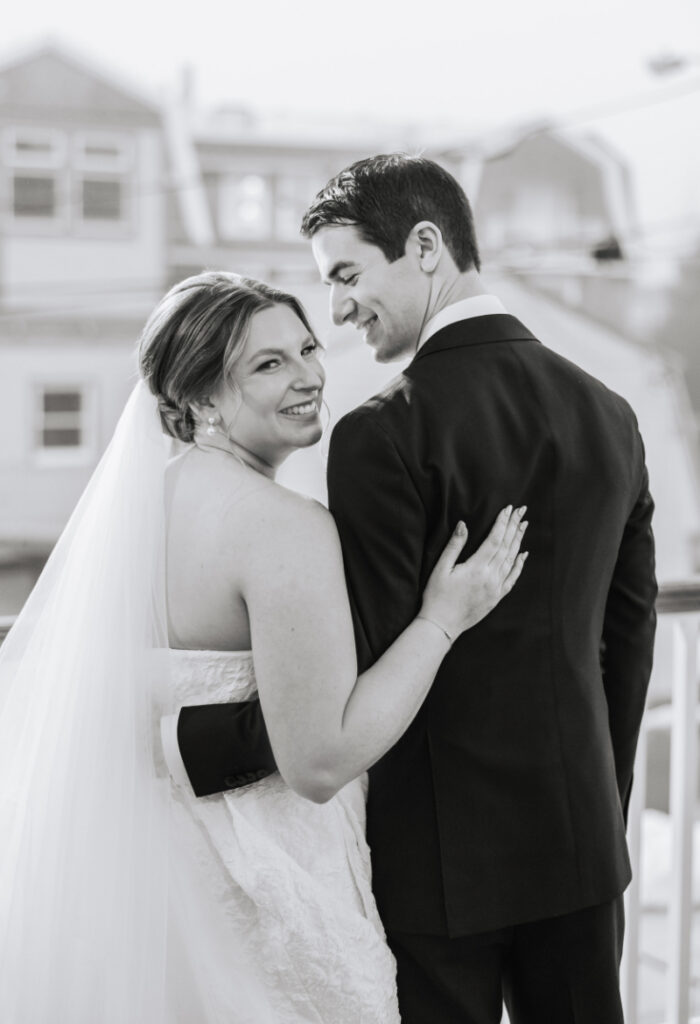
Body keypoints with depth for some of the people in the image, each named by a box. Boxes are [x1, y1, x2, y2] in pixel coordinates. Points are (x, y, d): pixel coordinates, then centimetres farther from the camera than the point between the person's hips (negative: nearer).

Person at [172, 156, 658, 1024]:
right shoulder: (609, 415, 3)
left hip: (440, 853, -6)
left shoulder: (387, 434, -18)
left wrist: (175, 756, -14)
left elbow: (348, 671, -21)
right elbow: (628, 637, 10)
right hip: (580, 842, 6)